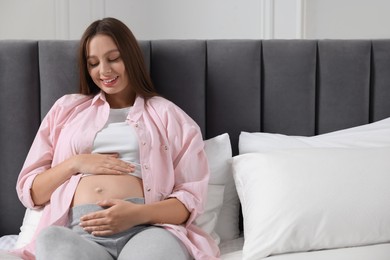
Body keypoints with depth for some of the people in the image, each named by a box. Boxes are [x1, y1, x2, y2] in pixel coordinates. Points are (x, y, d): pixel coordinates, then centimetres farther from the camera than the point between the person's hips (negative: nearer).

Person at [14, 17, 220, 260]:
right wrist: (75, 164, 2)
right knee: (52, 240, -36)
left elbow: (191, 196, 8)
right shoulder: (67, 109, 25)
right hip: (77, 230, 2)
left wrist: (140, 213, -12)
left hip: (147, 227, -2)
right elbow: (29, 191, 21)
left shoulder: (167, 114, 18)